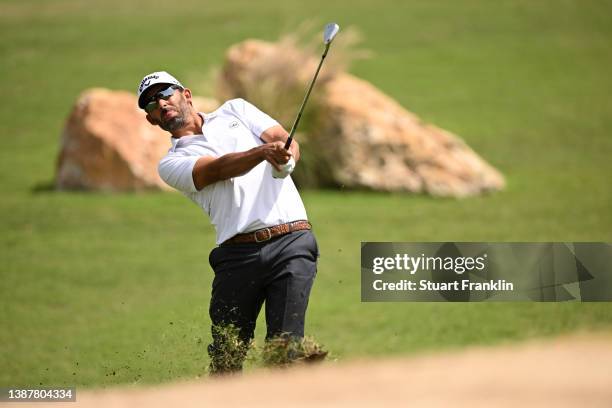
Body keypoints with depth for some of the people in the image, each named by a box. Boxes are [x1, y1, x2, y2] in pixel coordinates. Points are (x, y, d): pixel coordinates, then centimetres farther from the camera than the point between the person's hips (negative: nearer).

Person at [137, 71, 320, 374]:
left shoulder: (235, 110, 21)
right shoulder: (171, 164, 13)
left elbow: (288, 143, 8)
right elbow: (219, 169, -6)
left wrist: (283, 156, -17)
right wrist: (263, 151, -25)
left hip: (291, 244, -1)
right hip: (237, 255, 1)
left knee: (284, 347, -12)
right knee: (225, 356, -3)